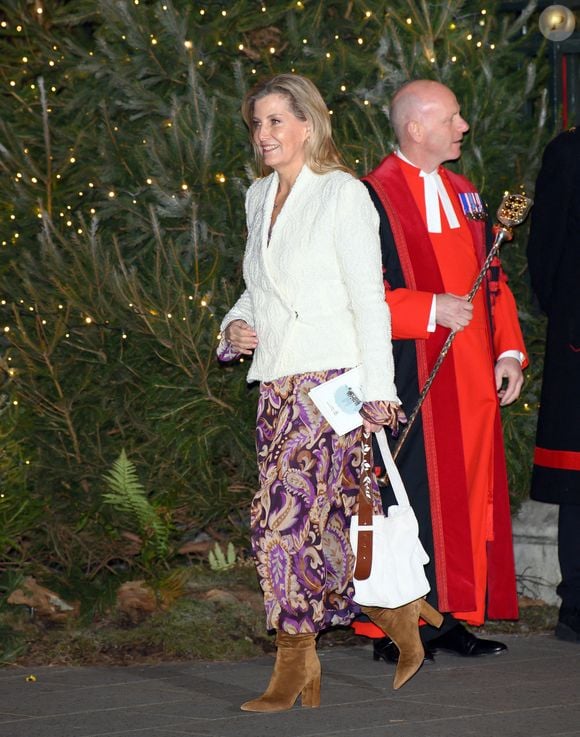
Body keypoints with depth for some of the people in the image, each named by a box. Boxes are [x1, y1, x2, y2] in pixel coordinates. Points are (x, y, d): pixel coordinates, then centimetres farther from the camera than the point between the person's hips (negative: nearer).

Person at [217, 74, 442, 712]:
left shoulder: (343, 193, -4)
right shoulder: (259, 198, 16)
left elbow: (369, 299, -7)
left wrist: (378, 388, -12)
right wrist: (235, 326, 5)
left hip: (331, 379, -7)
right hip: (277, 384, 7)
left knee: (285, 516, -13)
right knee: (327, 521, 5)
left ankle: (294, 662, -4)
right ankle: (399, 604, 22)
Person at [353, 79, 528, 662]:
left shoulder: (464, 194, 15)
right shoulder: (373, 198, -9)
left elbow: (491, 280, 18)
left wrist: (509, 351, 8)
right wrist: (432, 309, -18)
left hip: (472, 378, 7)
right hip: (412, 381, -7)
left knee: (470, 497, 7)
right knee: (411, 500, -6)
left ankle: (453, 617, 14)